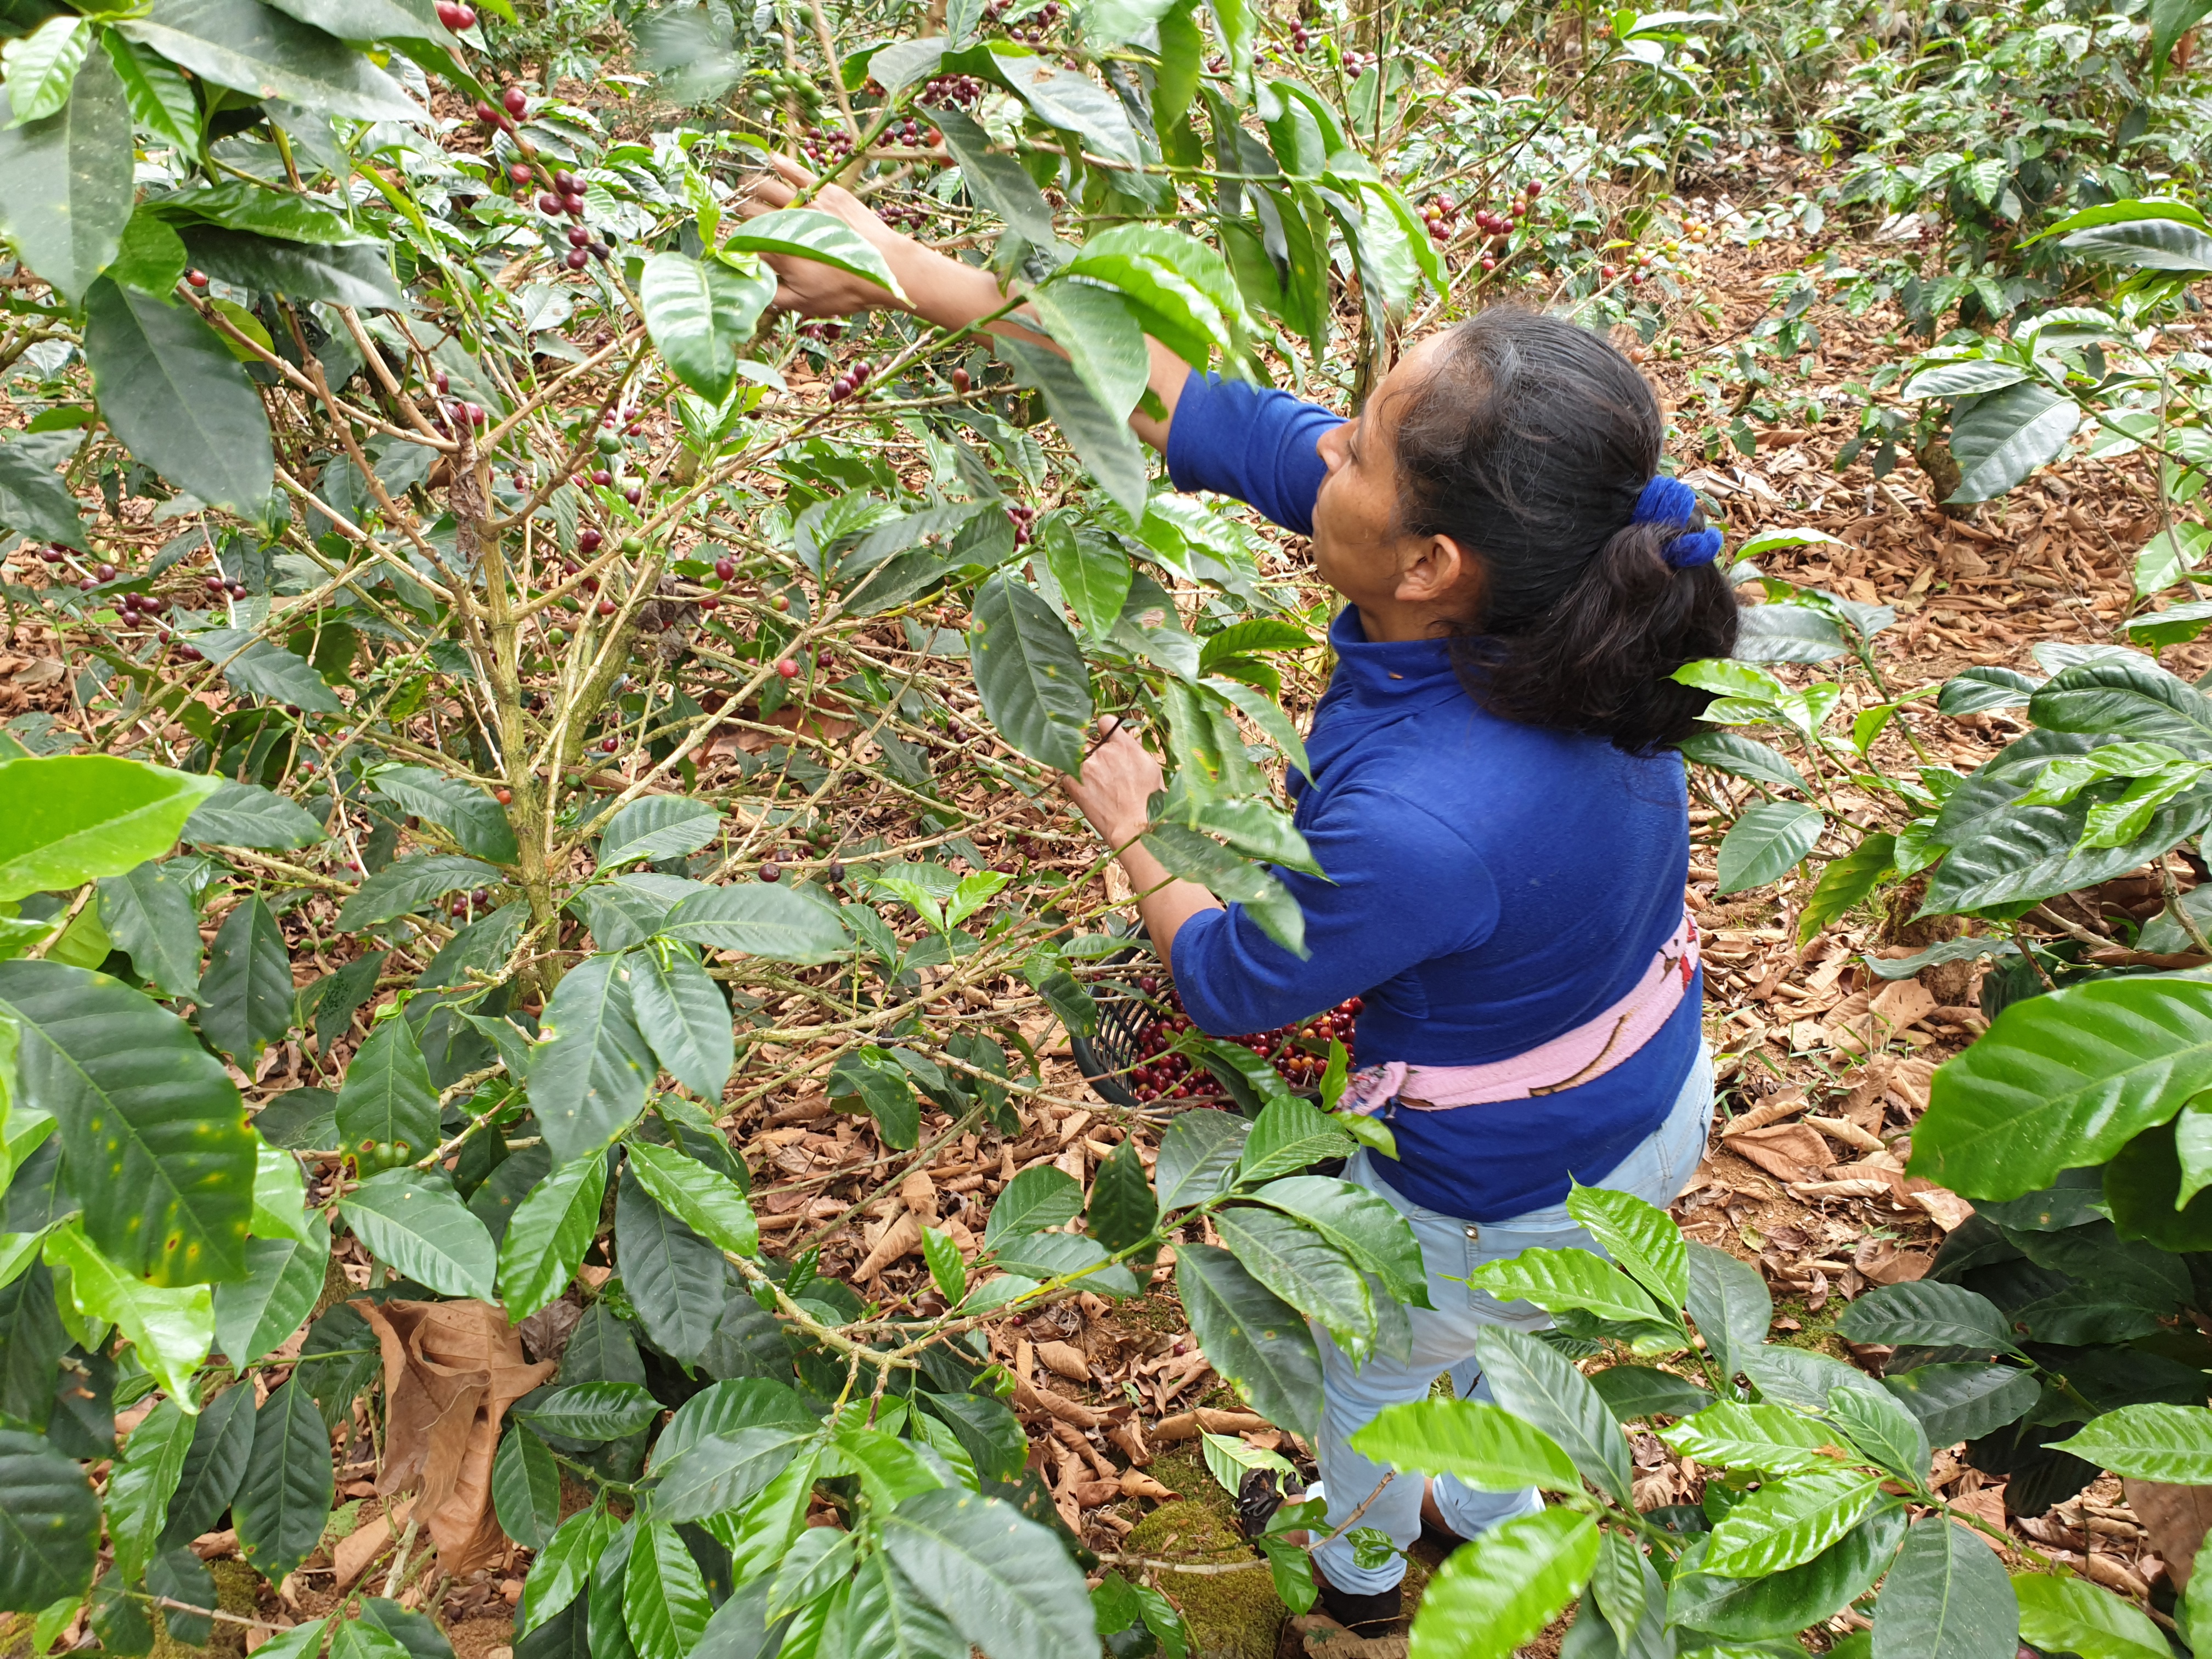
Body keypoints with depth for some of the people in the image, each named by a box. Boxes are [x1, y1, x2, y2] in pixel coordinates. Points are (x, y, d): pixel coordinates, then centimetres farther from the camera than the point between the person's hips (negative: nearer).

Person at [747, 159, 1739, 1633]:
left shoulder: (1416, 823, -44)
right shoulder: (1589, 551, -23)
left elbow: (1231, 985, -20)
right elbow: (1214, 416, -19)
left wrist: (1136, 830, -1)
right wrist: (909, 272, -15)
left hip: (1513, 1197, -6)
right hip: (1662, 1099, 6)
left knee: (1373, 1361, 29)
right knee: (1500, 1336, 36)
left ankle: (1353, 1578, 62)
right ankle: (1490, 1530, 67)